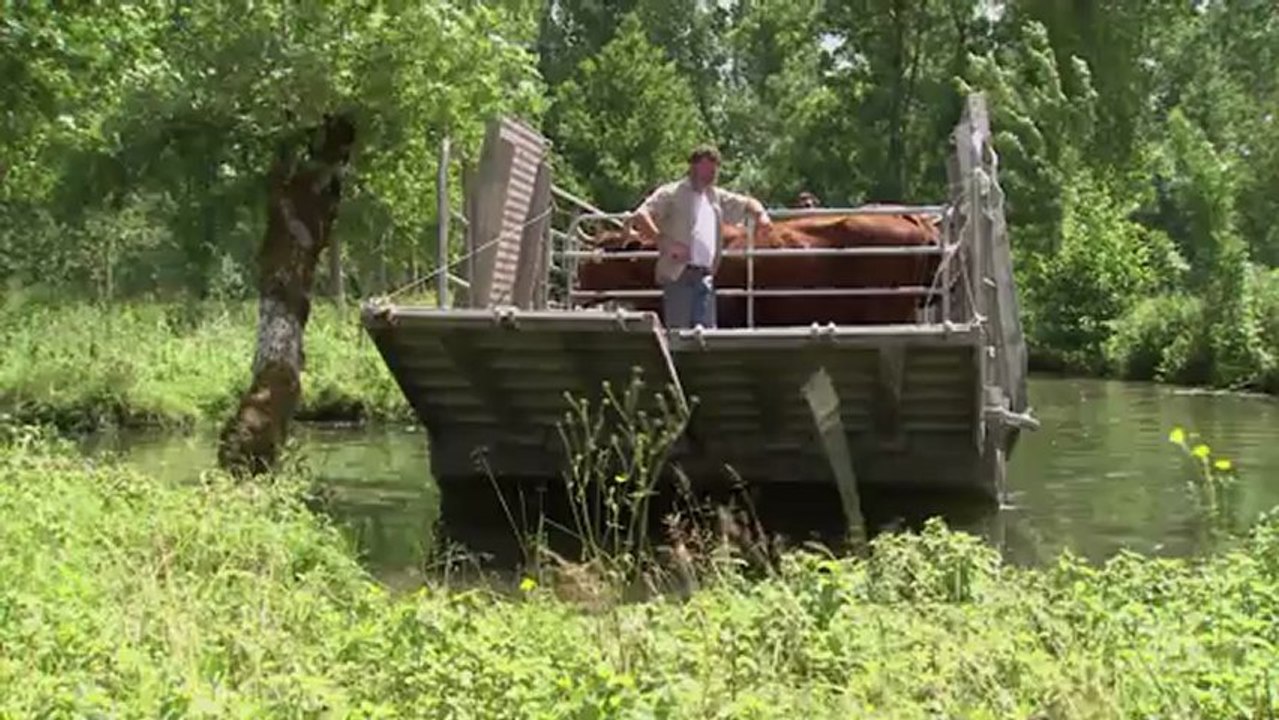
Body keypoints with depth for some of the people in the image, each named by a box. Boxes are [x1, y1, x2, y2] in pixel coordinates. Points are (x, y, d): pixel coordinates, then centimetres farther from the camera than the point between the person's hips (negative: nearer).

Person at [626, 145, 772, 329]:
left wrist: (760, 214, 8)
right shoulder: (672, 193, -1)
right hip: (678, 274, -6)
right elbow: (640, 216, -13)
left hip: (705, 276, 6)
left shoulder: (716, 196, 19)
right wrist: (664, 241, -23)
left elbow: (746, 203, 32)